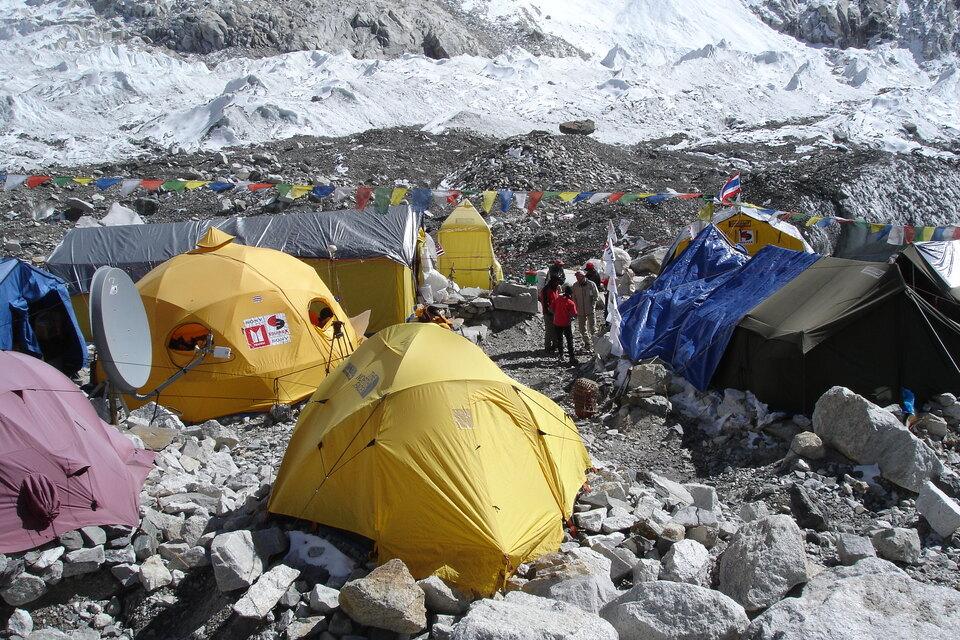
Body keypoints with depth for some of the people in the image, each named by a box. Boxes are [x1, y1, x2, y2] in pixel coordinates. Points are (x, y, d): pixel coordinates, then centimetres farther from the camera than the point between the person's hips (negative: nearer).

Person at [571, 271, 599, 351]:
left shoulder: (591, 284, -8)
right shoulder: (575, 286, -1)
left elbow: (596, 296, -1)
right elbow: (574, 298, 8)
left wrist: (592, 305, -9)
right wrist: (576, 307, 0)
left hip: (591, 311, -4)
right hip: (580, 311, 4)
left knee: (592, 328, -4)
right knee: (582, 329, 10)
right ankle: (587, 343, 25)